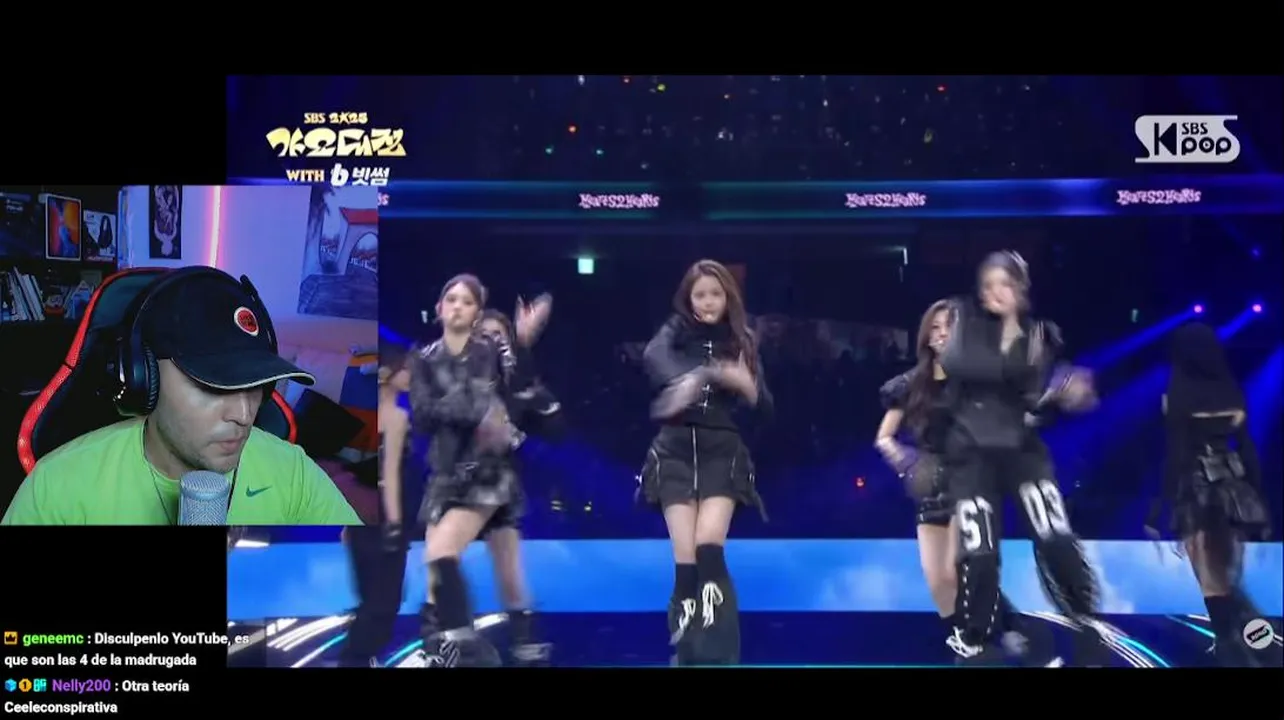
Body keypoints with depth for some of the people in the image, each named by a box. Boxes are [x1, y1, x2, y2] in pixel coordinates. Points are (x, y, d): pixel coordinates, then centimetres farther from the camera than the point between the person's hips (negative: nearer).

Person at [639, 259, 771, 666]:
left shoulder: (740, 341, 10)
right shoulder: (676, 331, 4)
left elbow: (765, 407, 6)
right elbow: (653, 357, -21)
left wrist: (746, 383, -17)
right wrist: (684, 379, -43)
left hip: (722, 450, 0)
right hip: (677, 448, 0)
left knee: (709, 548, -18)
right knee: (686, 558, -7)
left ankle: (718, 655, -16)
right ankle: (685, 654, 3)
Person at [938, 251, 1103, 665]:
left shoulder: (1038, 334, 5)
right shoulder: (965, 318, 1)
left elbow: (1036, 396, -2)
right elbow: (953, 362, -18)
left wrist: (1065, 395, -22)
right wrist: (1008, 366, -23)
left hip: (1022, 447, 1)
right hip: (971, 451, -1)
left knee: (1056, 539, -11)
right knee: (978, 553, -4)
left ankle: (1088, 627, 9)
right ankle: (975, 645, 15)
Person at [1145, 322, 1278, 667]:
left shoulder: (1178, 395, -11)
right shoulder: (1232, 391, 4)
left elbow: (1176, 454, -14)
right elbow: (1248, 448, 6)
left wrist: (1158, 509, -10)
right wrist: (1258, 500, 13)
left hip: (1197, 491, -6)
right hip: (1235, 490, 6)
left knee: (1212, 589, -3)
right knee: (1228, 584, 18)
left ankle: (1235, 654, -8)